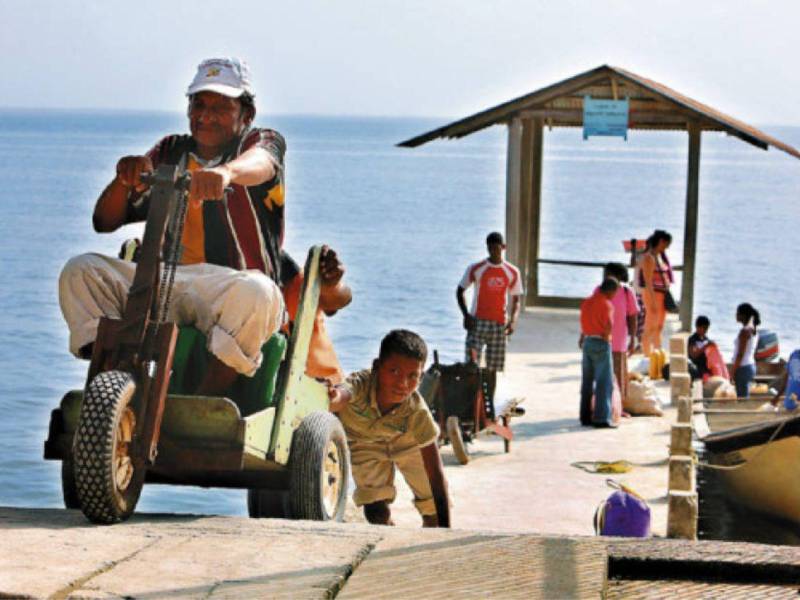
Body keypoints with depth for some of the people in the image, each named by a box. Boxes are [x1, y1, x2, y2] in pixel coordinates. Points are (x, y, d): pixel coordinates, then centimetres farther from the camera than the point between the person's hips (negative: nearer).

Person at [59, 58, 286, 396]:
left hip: (230, 285, -4)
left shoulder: (263, 141, 9)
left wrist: (226, 171, -46)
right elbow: (104, 222, 14)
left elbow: (260, 163, -20)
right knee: (81, 270, -17)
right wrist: (124, 179, -10)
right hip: (162, 285, 4)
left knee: (257, 292, -39)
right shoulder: (170, 153, 20)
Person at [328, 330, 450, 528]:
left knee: (434, 510, -1)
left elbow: (436, 473, -34)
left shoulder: (417, 411, -38)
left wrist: (444, 527, -39)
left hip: (406, 440, 1)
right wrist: (333, 398, -95)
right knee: (376, 511, -12)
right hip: (363, 441, -1)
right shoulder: (361, 383, -43)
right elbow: (342, 393, -69)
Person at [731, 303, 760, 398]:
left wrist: (733, 372, -15)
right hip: (751, 365, 9)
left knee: (742, 398, -6)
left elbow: (740, 354, -19)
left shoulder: (744, 331, -17)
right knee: (744, 398, 13)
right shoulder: (752, 329, 11)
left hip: (743, 367, -9)